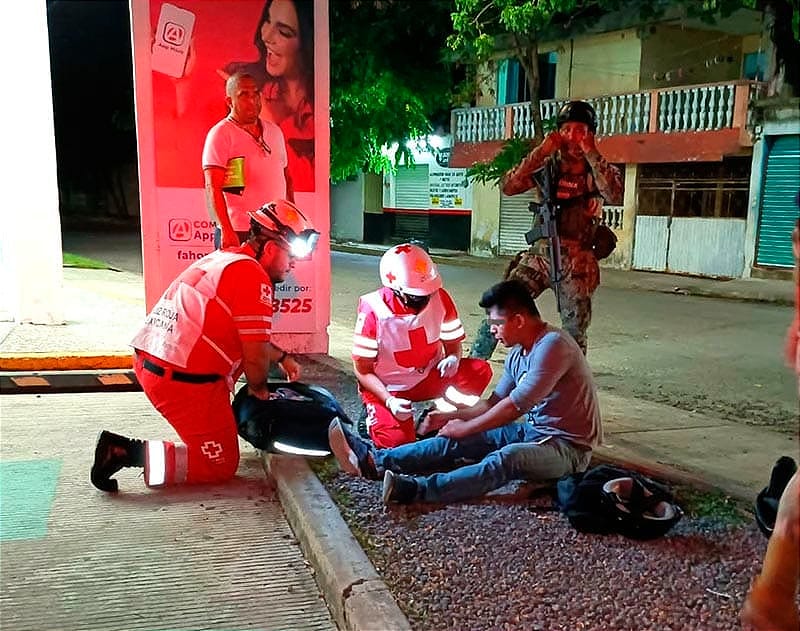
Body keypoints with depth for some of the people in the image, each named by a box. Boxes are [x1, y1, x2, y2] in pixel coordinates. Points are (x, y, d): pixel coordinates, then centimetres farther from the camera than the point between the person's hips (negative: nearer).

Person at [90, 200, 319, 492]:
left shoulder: (222, 259, 15)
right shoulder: (253, 276, -13)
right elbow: (256, 356, -13)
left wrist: (282, 357, 30)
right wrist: (259, 388, 7)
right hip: (184, 382, -9)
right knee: (221, 466, 5)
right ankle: (128, 452, -6)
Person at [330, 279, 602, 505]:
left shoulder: (553, 345, -22)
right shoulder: (518, 353, 8)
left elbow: (515, 406, -23)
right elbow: (495, 402, 15)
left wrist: (465, 428, -14)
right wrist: (450, 417, 5)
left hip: (567, 447, -8)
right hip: (532, 431, 9)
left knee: (506, 459, -37)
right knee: (456, 441, -8)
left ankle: (414, 489, -54)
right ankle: (374, 461, -18)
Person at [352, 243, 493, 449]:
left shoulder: (440, 298, -13)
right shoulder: (374, 311, -22)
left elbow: (452, 342, 2)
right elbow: (363, 370, -14)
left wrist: (453, 358, -22)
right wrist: (389, 401, -27)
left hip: (429, 377, 4)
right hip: (386, 387, -3)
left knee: (480, 371, -19)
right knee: (396, 441, -25)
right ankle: (374, 418, 8)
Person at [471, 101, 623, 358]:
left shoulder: (600, 170, 2)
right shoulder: (546, 165, 5)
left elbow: (615, 196, -20)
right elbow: (508, 187, -10)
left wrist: (591, 154, -19)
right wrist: (541, 151, -14)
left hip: (577, 262, -1)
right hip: (539, 254, 1)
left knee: (574, 333, 6)